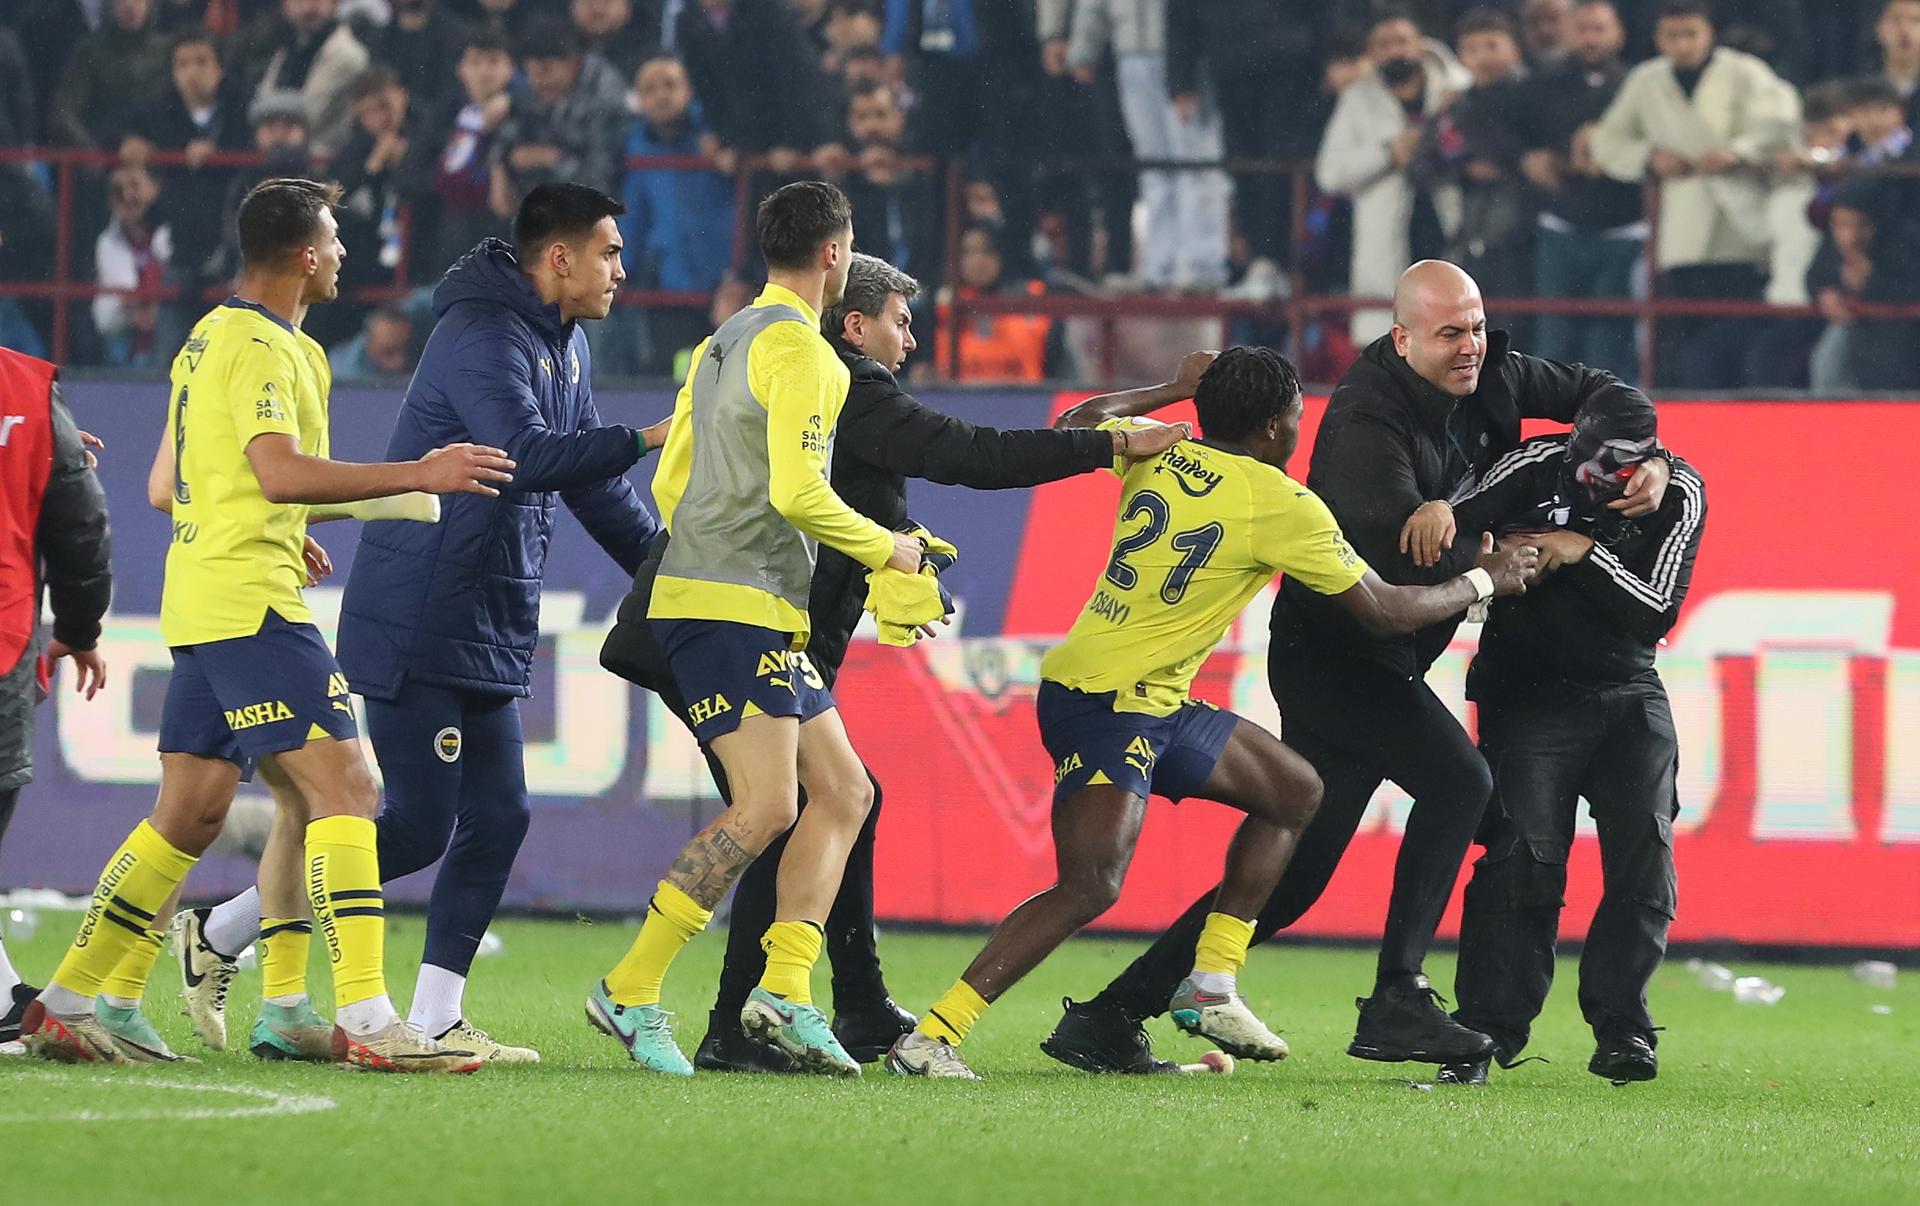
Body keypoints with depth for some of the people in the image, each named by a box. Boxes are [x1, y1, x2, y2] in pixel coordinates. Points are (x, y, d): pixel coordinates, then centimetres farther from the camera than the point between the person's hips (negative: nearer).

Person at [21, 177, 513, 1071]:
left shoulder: (211, 337, 18)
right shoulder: (262, 348, -12)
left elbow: (171, 487, 26)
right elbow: (281, 472, -26)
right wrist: (419, 476, -25)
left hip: (202, 604, 10)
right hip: (250, 602, -10)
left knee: (189, 814, 13)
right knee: (342, 786, -12)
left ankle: (65, 1005, 15)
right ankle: (366, 1021, -20)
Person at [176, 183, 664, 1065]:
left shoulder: (565, 347, 15)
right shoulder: (482, 337, -16)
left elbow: (586, 481, 24)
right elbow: (524, 456, -32)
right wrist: (643, 442, -30)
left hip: (490, 635, 10)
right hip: (416, 626, -10)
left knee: (496, 818, 3)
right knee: (418, 826, -9)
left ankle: (434, 1018, 6)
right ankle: (219, 934, 4)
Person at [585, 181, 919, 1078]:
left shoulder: (723, 342, 19)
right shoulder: (800, 348, -10)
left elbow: (668, 482, 22)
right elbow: (797, 492, -19)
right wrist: (886, 549, -5)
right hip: (738, 608, -10)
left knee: (842, 792, 8)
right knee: (766, 806, -16)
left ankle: (784, 993, -2)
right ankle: (631, 992, -14)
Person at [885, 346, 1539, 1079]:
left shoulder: (1158, 453, 6)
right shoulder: (1284, 506, -12)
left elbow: (1078, 424, 27)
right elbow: (1382, 611, -3)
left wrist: (1177, 389, 36)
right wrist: (1483, 582, 12)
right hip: (1106, 707, -9)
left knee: (1294, 791, 19)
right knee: (1091, 887, -22)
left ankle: (1210, 988, 18)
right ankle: (931, 1037, -26)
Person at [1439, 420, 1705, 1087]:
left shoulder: (1679, 493, -7)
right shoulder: (1537, 466, -12)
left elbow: (1657, 613, -11)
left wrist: (1584, 554, -22)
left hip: (1627, 695, 3)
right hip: (1526, 696, -3)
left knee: (1644, 857, -9)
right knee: (1523, 857, -13)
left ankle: (1620, 1028, 0)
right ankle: (1487, 1035, -7)